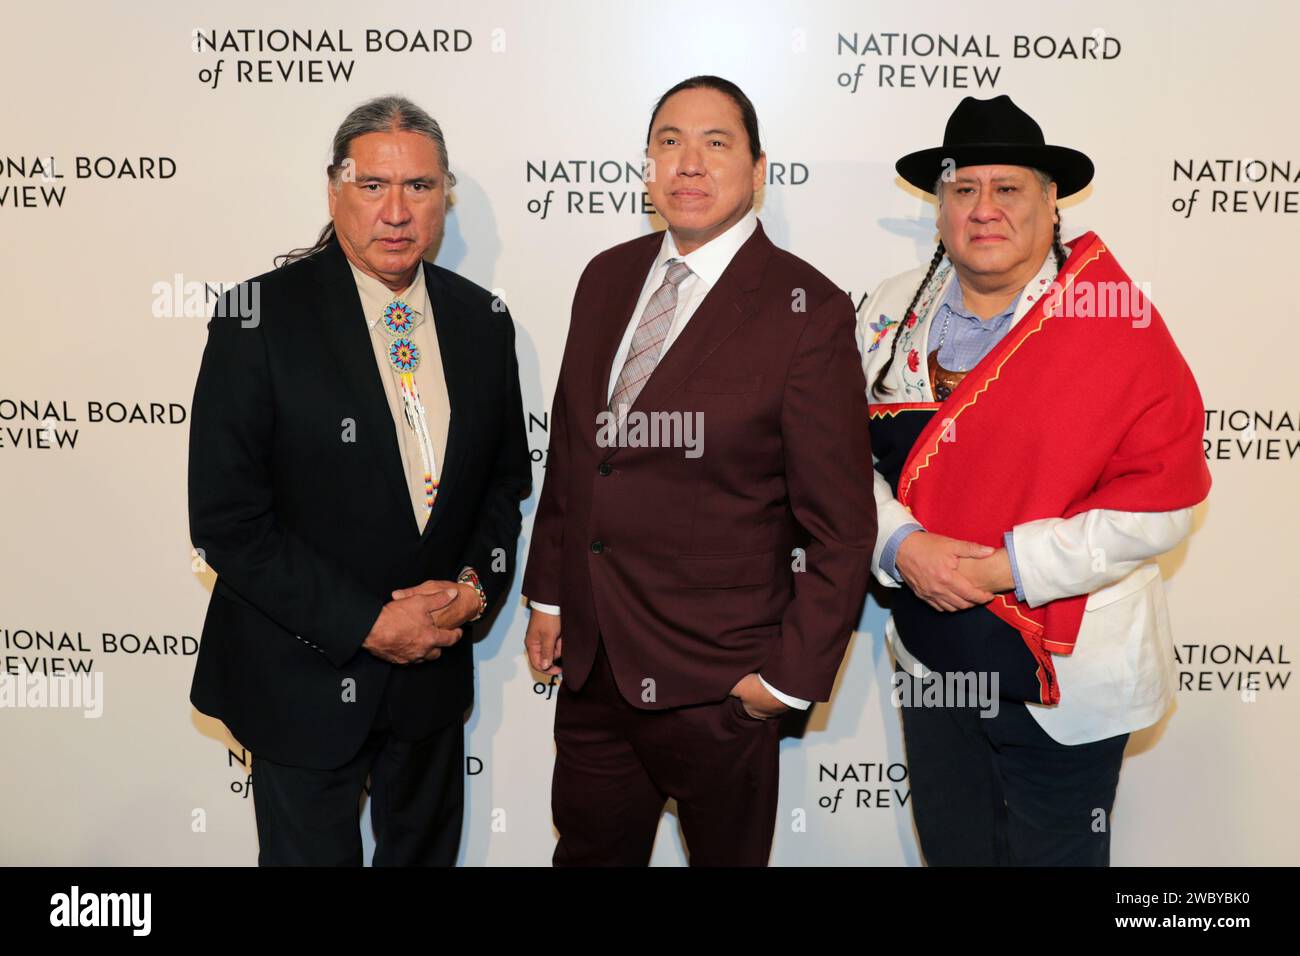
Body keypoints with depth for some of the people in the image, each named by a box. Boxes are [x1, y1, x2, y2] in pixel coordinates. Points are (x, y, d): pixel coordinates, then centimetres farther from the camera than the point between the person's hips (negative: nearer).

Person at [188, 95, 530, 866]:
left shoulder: (482, 319, -1)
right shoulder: (258, 319, -15)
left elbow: (507, 475, 9)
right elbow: (226, 521, -16)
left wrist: (475, 586, -9)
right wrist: (368, 625, -18)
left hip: (436, 665, 4)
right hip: (304, 678, -4)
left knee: (427, 849, 23)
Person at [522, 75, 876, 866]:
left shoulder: (807, 310, -13)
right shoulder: (607, 278, 5)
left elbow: (841, 524, -11)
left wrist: (791, 677, -10)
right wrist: (549, 594, 13)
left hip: (716, 685, -5)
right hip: (591, 662, 5)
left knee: (727, 854, 15)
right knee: (589, 849, 20)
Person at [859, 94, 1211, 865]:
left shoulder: (1117, 322, -11)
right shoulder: (894, 311, 2)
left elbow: (1163, 497, -15)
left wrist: (1010, 566, -20)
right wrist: (902, 546, -16)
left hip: (1063, 678, -4)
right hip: (931, 667, 4)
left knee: (1054, 853, 14)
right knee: (950, 849, 22)